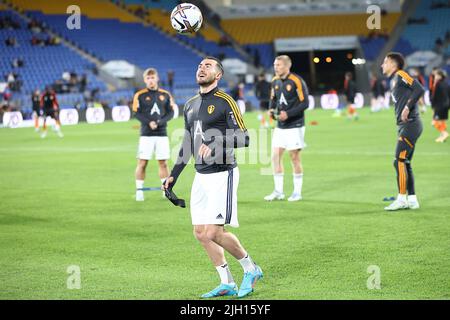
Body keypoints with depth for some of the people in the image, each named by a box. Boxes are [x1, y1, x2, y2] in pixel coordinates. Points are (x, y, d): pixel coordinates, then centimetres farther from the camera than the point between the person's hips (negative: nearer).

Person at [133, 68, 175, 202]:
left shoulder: (165, 95, 7)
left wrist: (159, 122, -11)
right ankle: (139, 190, 2)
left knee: (163, 162, 4)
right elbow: (137, 113, -3)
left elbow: (170, 113, 5)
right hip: (146, 134, -2)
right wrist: (149, 123, -18)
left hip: (162, 134, 2)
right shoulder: (140, 95, 1)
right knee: (142, 162, -4)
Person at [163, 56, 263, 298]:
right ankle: (227, 284, 14)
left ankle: (250, 269, 9)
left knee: (213, 233, -13)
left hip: (222, 175, -8)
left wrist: (215, 143, -28)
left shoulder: (225, 102, -8)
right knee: (200, 233, 4)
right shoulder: (190, 105, 15)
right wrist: (174, 175, 20)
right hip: (201, 176, 8)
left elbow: (244, 138, -14)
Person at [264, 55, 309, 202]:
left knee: (294, 157, 0)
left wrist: (288, 114, -21)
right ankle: (278, 192, 11)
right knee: (275, 155, 2)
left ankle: (297, 192, 11)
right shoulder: (275, 81, 6)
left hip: (295, 126, -6)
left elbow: (304, 103, -14)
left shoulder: (296, 81, -13)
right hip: (280, 126, 6)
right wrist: (272, 109, -1)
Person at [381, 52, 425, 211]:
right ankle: (412, 200, 14)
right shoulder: (394, 80, 20)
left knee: (399, 161, -11)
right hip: (405, 126, 10)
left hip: (410, 125, -10)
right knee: (405, 163, 10)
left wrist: (407, 107, -21)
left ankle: (402, 199, -9)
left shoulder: (401, 75, -8)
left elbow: (419, 89, -19)